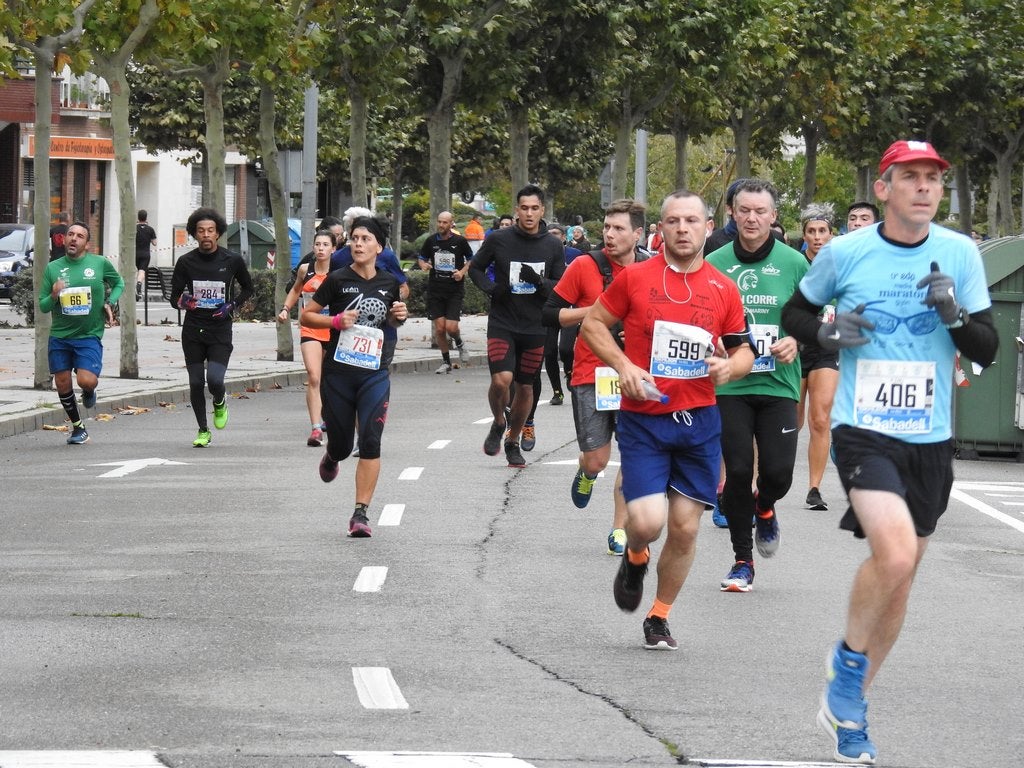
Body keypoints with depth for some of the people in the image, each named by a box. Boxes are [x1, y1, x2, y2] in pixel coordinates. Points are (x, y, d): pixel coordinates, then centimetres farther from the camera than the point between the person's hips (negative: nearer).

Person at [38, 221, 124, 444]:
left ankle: (89, 393, 19)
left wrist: (110, 302, -1)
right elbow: (42, 306, 5)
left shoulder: (100, 263, -2)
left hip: (89, 336, -3)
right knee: (62, 384, 6)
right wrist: (53, 296, -16)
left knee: (87, 381, -19)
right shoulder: (53, 268, 2)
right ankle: (78, 428, 26)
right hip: (59, 336, 3)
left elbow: (118, 283, 17)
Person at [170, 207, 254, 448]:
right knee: (196, 383, 4)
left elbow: (247, 288, 13)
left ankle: (220, 403, 20)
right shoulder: (186, 262, -2)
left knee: (215, 380, -17)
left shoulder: (232, 261, -3)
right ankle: (203, 431, 23)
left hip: (220, 330, -2)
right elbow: (174, 297, 5)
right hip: (193, 330, 2)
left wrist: (232, 306, -4)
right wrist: (182, 301, -19)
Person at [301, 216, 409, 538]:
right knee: (342, 444, 9)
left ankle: (361, 513, -9)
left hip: (375, 374, 1)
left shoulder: (389, 283, 5)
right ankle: (331, 457, 49)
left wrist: (400, 316, 0)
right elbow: (307, 315, 1)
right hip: (338, 374, -1)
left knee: (370, 442, -12)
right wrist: (336, 320, -16)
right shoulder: (338, 280, -5)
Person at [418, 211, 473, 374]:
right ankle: (446, 362, 13)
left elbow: (471, 259, 10)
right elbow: (421, 258, 15)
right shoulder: (431, 241, 3)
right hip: (435, 290, 2)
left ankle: (459, 344, 23)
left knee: (451, 327, -12)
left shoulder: (460, 241, -2)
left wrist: (462, 272, -7)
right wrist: (423, 265, -8)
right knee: (439, 328, -1)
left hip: (455, 289, -2)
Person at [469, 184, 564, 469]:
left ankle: (513, 441, 30)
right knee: (501, 379, -20)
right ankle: (498, 423, 10)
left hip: (535, 327, 3)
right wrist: (490, 288, -10)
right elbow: (475, 268, 9)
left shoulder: (552, 246, 1)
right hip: (502, 324, -2)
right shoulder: (499, 240, -4)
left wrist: (541, 283, -16)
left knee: (526, 386, 11)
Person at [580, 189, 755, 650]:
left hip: (699, 421, 2)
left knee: (684, 527, 2)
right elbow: (593, 324, 6)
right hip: (642, 418, -2)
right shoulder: (635, 278, -2)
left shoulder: (724, 289, 4)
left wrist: (729, 367, -10)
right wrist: (623, 366, -9)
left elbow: (743, 350, 14)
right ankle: (635, 559, 23)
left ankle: (659, 618, 20)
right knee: (646, 521, -14)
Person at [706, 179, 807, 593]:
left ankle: (764, 510, 29)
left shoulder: (793, 263, 2)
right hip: (729, 384, 0)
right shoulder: (715, 263, 4)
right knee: (738, 470, -4)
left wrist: (796, 340, -11)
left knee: (778, 471, -9)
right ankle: (742, 561, 11)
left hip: (778, 384, 0)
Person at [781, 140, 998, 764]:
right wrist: (828, 332, -10)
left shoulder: (960, 254, 0)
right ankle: (849, 663, 0)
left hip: (931, 438, 4)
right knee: (895, 555, -26)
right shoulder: (844, 253, -4)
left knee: (899, 578, 11)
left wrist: (955, 315, -19)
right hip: (864, 430, -4)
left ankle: (851, 709, 28)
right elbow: (794, 314, 11)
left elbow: (987, 351, 1)